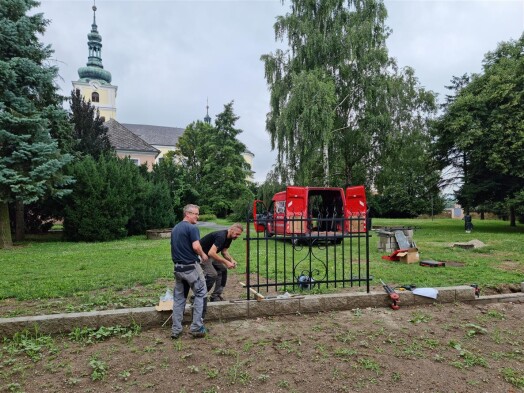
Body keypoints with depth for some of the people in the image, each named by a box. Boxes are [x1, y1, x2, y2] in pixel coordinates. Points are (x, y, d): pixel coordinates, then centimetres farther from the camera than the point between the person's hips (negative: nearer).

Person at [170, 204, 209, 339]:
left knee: (178, 298, 13)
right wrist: (203, 255, -6)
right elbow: (196, 247, -23)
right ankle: (196, 327, 5)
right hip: (191, 267, -7)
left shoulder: (175, 228, 13)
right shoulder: (192, 228, -14)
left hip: (178, 267, 8)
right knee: (200, 294, 6)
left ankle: (176, 330, 15)